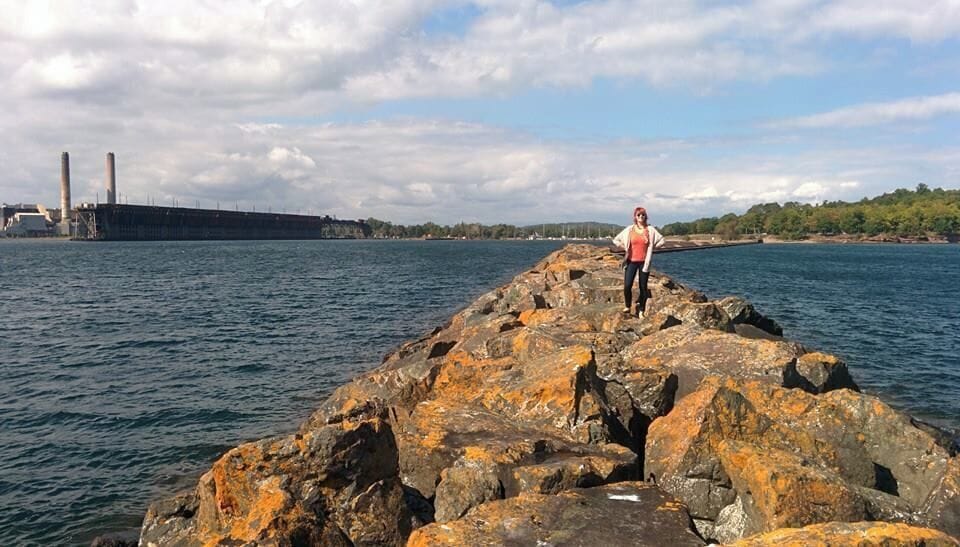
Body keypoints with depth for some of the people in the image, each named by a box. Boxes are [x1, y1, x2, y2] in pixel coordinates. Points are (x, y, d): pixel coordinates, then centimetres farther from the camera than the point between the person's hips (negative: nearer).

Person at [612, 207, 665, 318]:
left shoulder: (650, 230, 0)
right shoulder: (629, 230, 1)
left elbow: (661, 240, 6)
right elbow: (616, 240, 10)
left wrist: (651, 248, 1)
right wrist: (626, 248, 3)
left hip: (644, 262, 0)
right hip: (631, 261, 0)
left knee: (643, 287, 3)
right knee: (627, 285, -12)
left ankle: (641, 311, 14)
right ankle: (627, 306, 10)